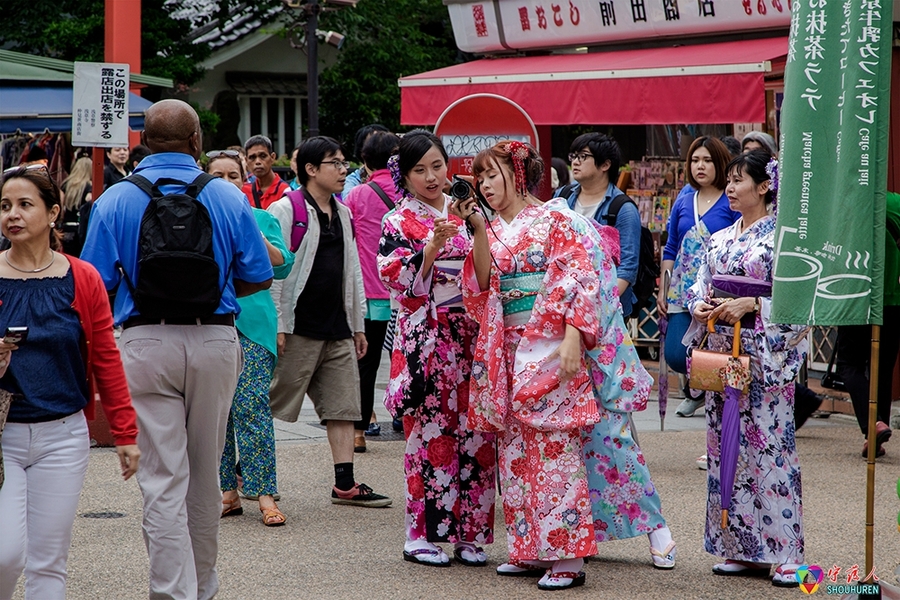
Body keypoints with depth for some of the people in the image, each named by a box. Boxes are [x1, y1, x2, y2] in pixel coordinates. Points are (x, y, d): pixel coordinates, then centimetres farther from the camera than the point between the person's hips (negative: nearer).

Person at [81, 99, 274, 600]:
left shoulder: (115, 201, -2)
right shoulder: (229, 198, -1)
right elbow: (258, 279, 4)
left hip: (146, 344, -2)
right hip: (215, 340, 2)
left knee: (164, 479, 0)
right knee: (205, 474, 16)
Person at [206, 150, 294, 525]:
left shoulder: (260, 219, 10)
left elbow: (282, 266, 1)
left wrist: (256, 238, -13)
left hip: (251, 325, -2)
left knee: (251, 407, -11)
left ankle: (265, 495, -11)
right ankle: (228, 491, 11)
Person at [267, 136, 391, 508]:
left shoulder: (343, 214, 15)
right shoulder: (285, 210, -8)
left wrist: (357, 324, 18)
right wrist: (277, 325, -15)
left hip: (337, 329, 7)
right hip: (299, 328, -7)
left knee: (343, 405, 5)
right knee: (271, 406, -1)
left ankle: (344, 484, 8)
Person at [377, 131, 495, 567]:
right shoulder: (399, 222, 1)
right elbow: (399, 280, -12)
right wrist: (433, 245, -23)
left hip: (470, 338, 4)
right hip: (426, 341, -4)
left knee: (474, 433, 2)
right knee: (430, 433, -4)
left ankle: (469, 532, 9)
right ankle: (422, 534, 3)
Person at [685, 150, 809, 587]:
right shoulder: (719, 239, 15)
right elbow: (699, 287, 17)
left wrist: (751, 304, -19)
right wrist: (699, 307, -5)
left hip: (766, 354, -7)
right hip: (722, 352, 7)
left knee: (769, 444, -9)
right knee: (725, 445, 6)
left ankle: (785, 553, -5)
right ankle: (740, 548, 13)